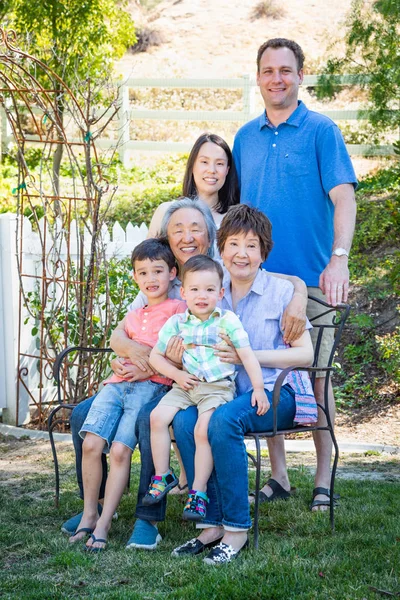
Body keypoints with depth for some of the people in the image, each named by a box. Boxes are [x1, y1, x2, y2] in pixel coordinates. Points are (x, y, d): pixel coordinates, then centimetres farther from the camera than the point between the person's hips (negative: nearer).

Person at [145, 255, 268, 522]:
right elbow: (155, 355, 13)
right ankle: (163, 476, -4)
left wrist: (258, 389, -11)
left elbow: (248, 355, -3)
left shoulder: (228, 320, 0)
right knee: (158, 416, -18)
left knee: (203, 429, -26)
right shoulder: (176, 322, 8)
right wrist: (176, 374, -3)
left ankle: (198, 491, -16)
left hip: (218, 387, -4)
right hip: (185, 385, 4)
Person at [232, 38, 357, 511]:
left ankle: (324, 478, 9)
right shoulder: (246, 137, 12)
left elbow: (343, 196, -10)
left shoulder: (321, 131, -1)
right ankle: (277, 474, 16)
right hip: (257, 277, 4)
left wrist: (339, 258, -22)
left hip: (310, 276, -4)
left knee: (316, 377, 1)